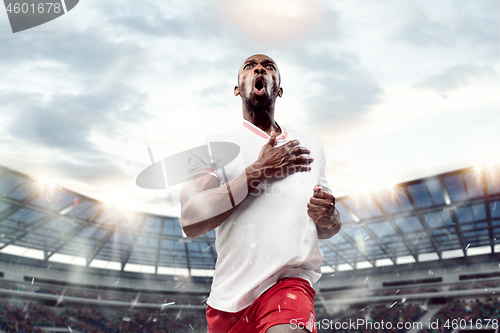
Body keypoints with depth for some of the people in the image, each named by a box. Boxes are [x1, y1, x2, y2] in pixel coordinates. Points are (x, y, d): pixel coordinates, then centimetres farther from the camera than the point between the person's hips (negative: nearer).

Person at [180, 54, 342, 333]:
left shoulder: (311, 147, 15)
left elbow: (329, 229, 22)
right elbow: (191, 222, -12)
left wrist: (329, 218, -3)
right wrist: (259, 171, -12)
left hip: (289, 281, 0)